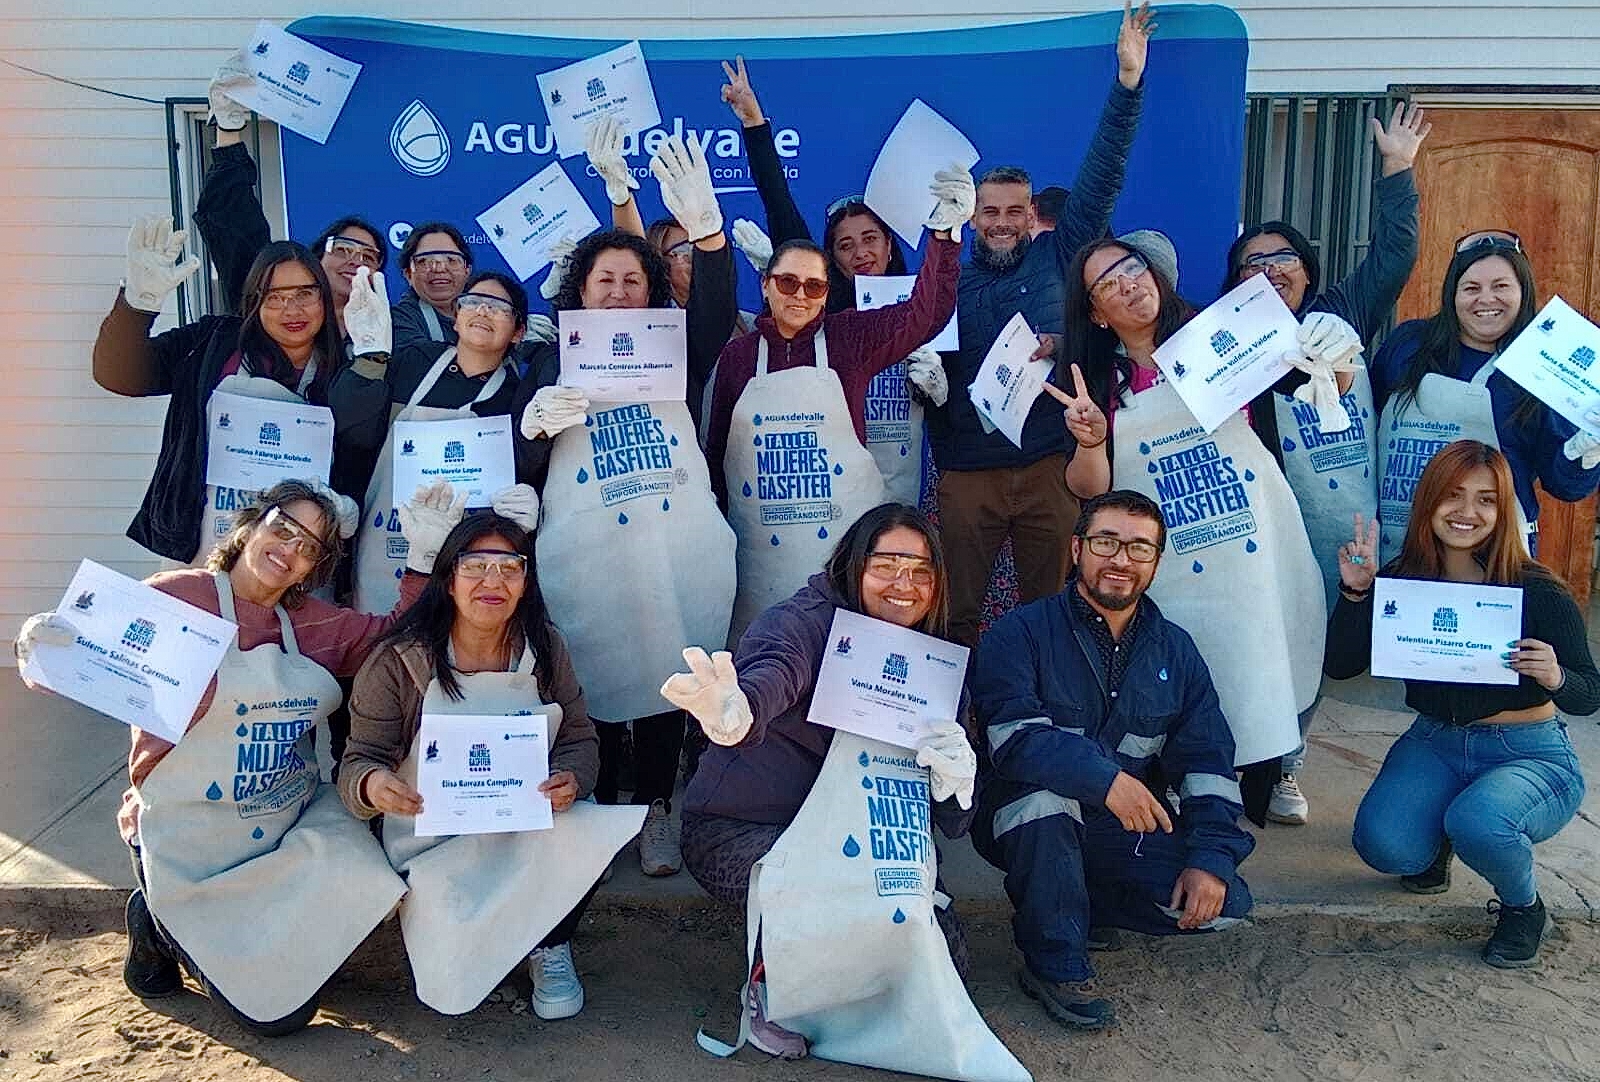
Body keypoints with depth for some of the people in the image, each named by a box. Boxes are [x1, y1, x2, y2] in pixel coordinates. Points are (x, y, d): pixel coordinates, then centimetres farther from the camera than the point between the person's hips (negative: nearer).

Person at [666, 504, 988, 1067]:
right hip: (736, 831, -6)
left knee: (943, 948, -12)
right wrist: (736, 714, -66)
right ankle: (770, 987, 0)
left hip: (845, 840, 6)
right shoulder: (805, 620, -15)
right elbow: (775, 670, -42)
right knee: (847, 909, -33)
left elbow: (951, 824, 1)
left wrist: (955, 778, -24)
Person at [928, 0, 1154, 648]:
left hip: (1049, 464, 0)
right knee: (958, 612, 4)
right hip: (966, 469, 0)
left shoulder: (1057, 258, 8)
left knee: (1048, 607, 8)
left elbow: (1101, 177, 0)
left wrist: (1127, 82, -8)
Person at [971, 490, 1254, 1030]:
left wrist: (1211, 859, -12)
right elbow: (1013, 738, -25)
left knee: (1226, 902, -16)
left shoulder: (1175, 650, 6)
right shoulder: (1020, 633, -10)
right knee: (1041, 790, -37)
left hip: (1125, 832, 4)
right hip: (1028, 824, -4)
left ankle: (1073, 903, 6)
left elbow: (1207, 762, 2)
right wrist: (1106, 778, -38)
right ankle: (1056, 965, -18)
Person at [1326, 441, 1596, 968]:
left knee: (1477, 823, -35)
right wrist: (1355, 592, -21)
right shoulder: (1401, 579, -5)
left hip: (1530, 754, -3)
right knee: (1383, 845, -23)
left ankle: (1524, 907, 2)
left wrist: (1556, 678, -31)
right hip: (1435, 743, 3)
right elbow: (1340, 666, -7)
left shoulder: (1538, 592, -13)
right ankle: (1437, 838, 17)